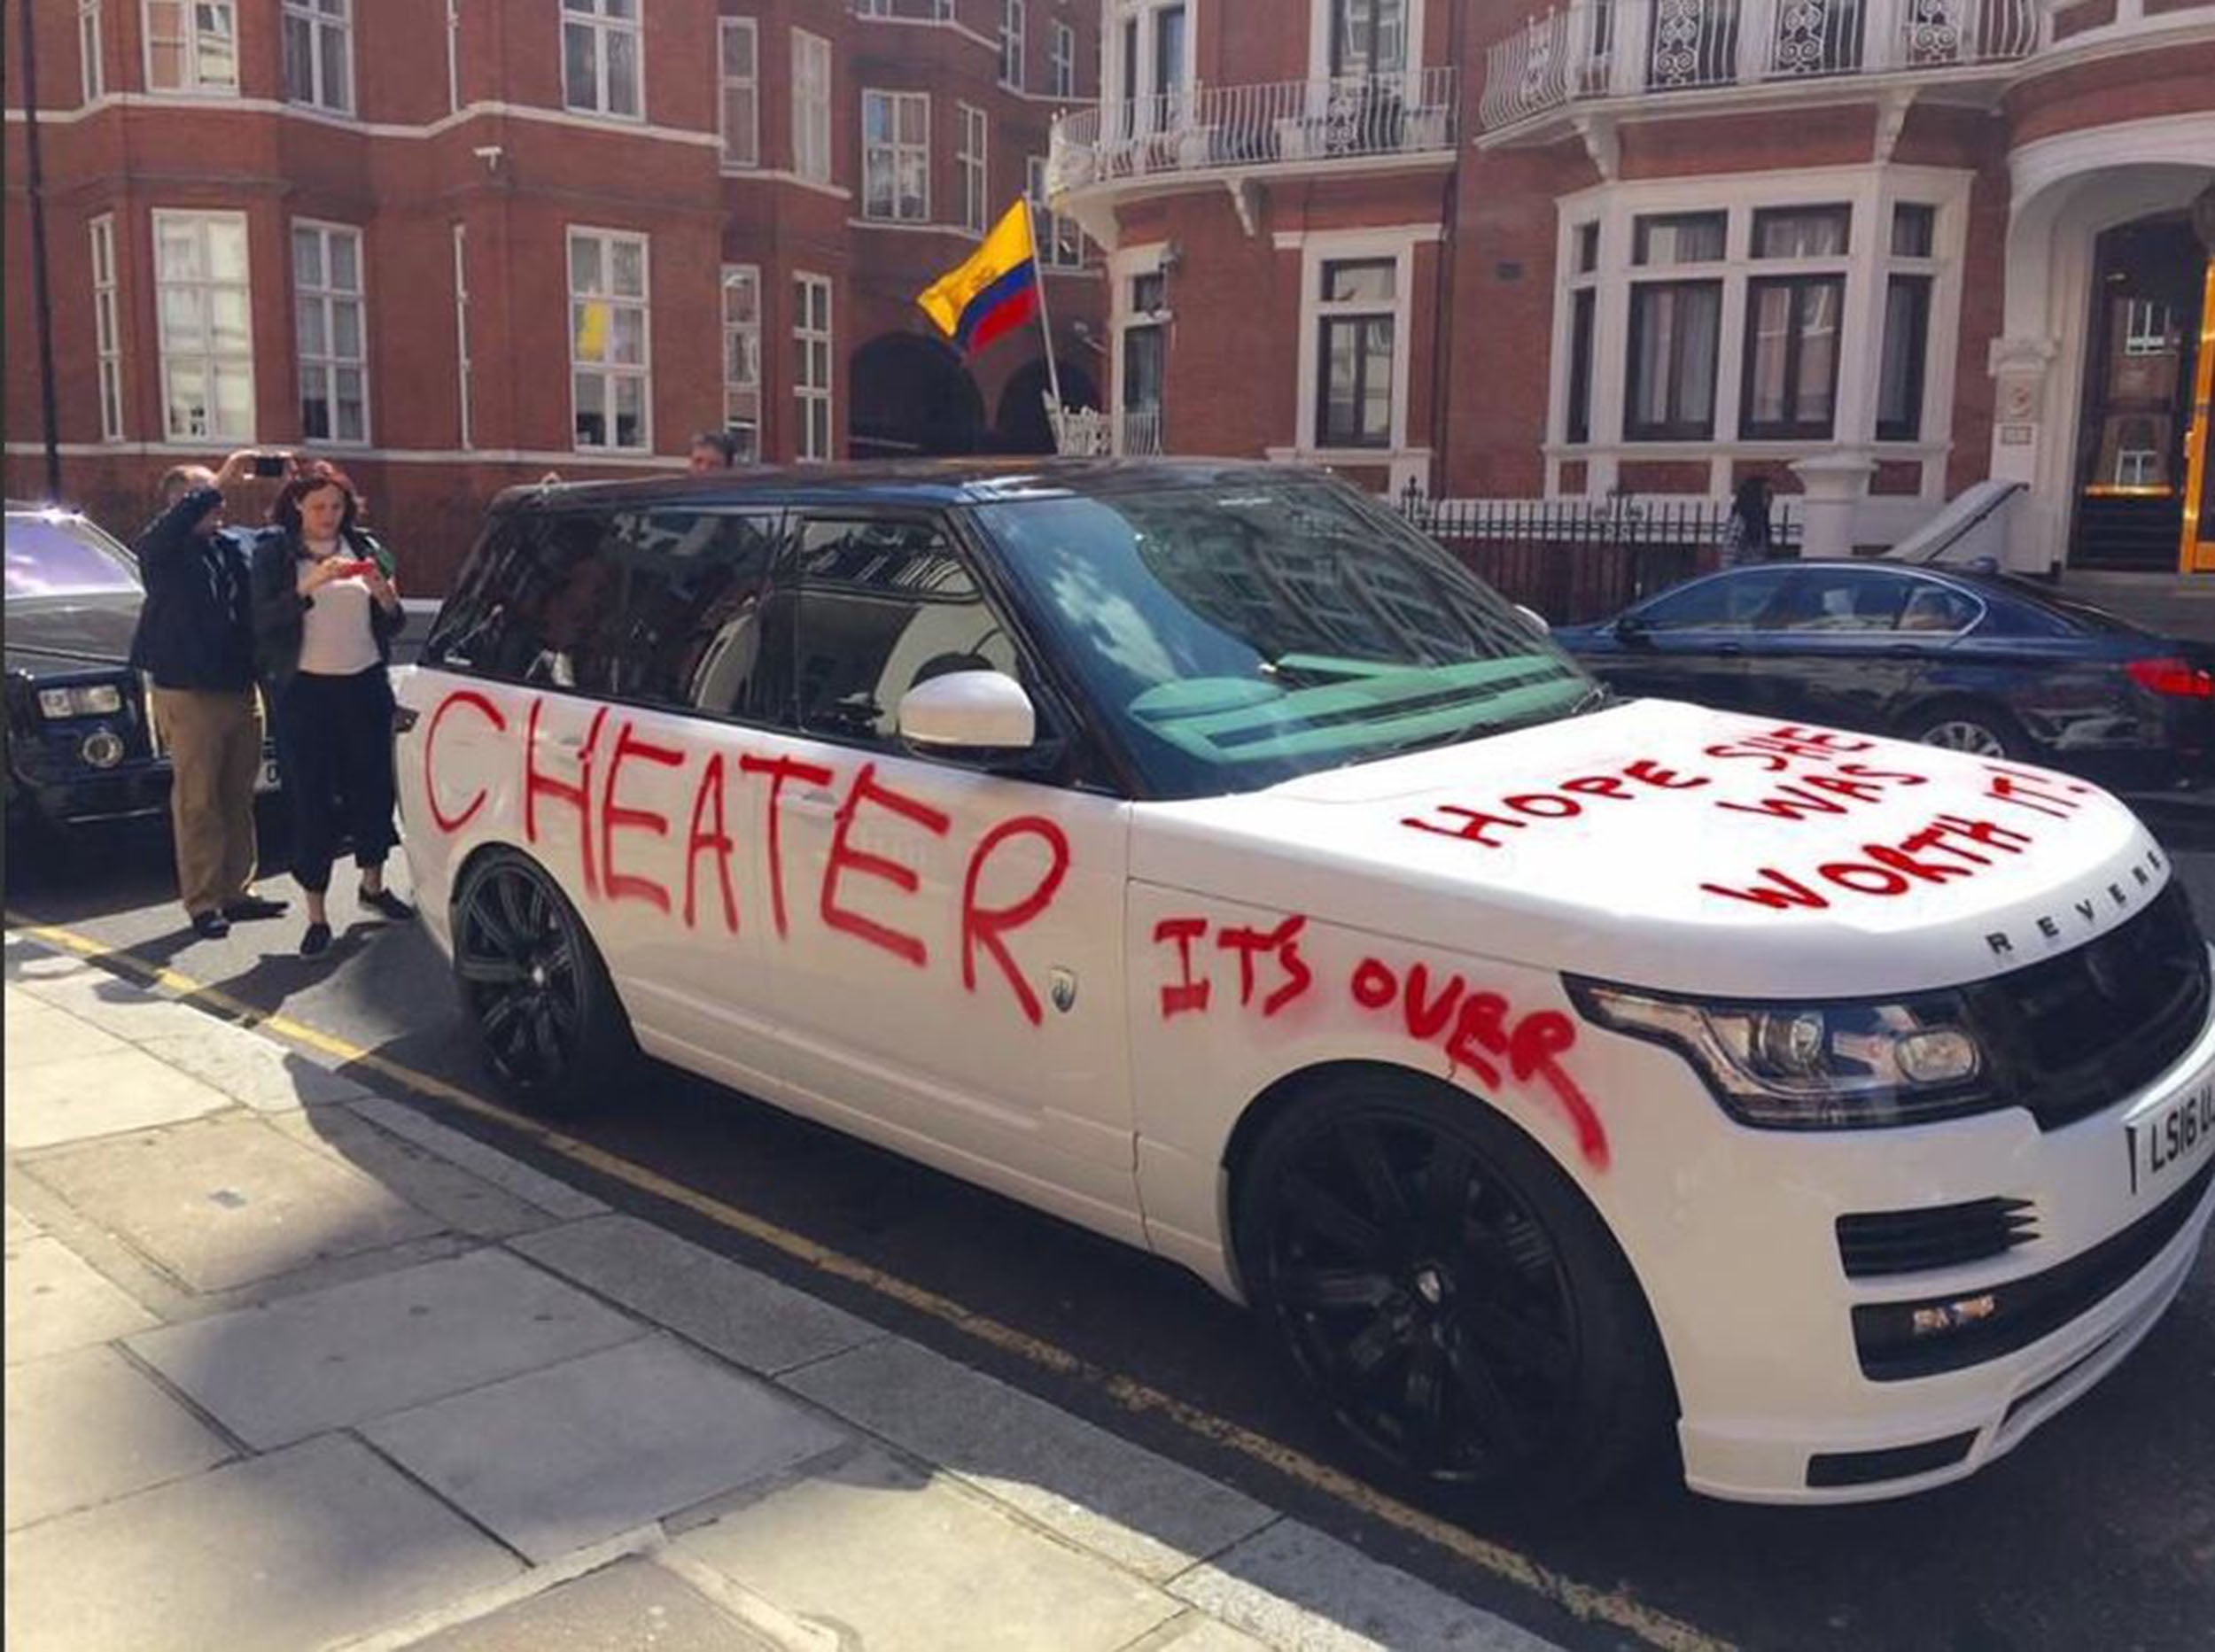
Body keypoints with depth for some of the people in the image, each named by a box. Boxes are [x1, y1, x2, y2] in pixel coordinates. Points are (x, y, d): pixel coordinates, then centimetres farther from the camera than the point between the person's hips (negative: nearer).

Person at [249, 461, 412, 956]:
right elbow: (263, 621, -12)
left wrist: (383, 595, -10)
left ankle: (373, 884, 32)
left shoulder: (365, 549, 9)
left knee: (373, 786, 11)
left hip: (365, 684, 4)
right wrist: (307, 588, -24)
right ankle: (317, 915, 4)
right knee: (311, 800, -2)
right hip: (305, 690, -3)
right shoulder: (273, 553, -1)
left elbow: (392, 625, 11)